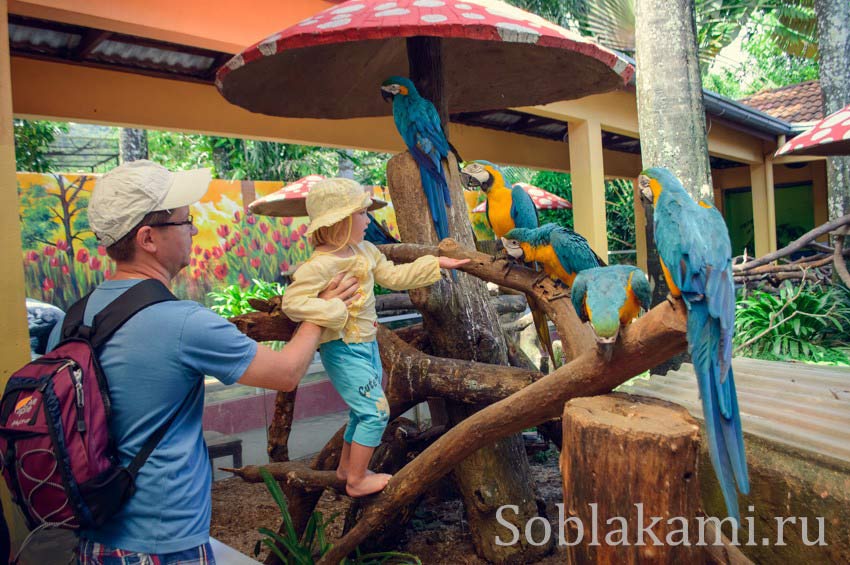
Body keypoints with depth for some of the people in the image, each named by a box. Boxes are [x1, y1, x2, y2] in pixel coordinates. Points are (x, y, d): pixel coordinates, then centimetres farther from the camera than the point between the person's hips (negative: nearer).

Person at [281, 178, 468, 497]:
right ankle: (357, 480, 12)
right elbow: (292, 302, -27)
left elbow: (394, 277, 12)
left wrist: (436, 264, 10)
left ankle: (347, 466, 39)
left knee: (364, 411, 20)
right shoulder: (320, 265, -22)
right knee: (376, 411, -6)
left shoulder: (364, 250, 4)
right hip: (344, 350, -9)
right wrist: (337, 313, -29)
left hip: (367, 345, 9)